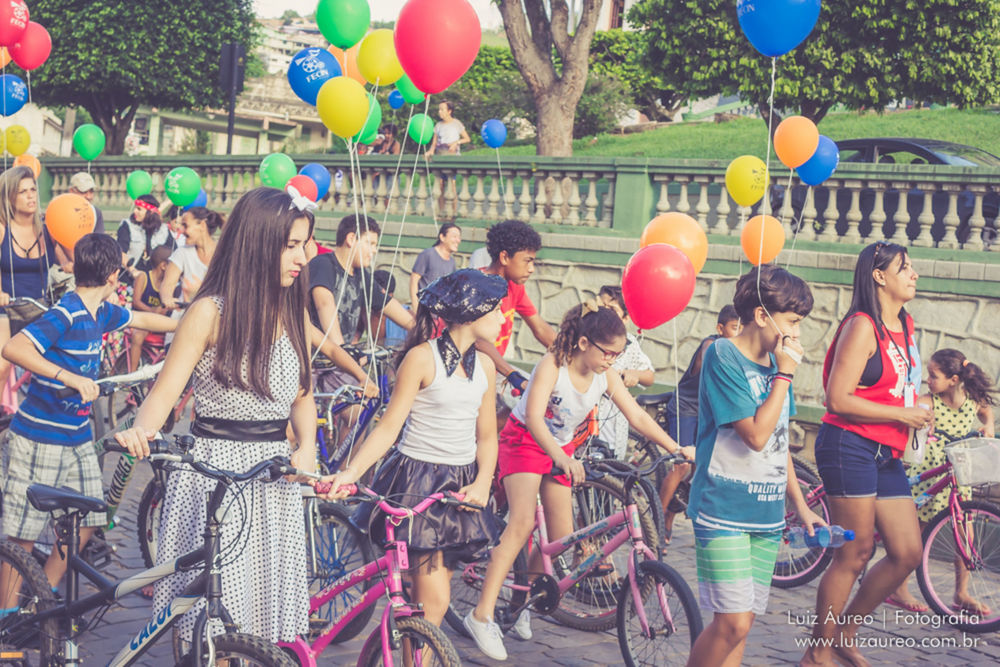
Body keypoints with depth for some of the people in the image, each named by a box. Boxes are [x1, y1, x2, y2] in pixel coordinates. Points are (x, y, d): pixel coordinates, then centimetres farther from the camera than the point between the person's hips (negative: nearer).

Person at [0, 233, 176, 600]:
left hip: (77, 438, 9)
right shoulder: (65, 314, -21)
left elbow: (142, 319, 26)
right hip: (40, 439, -9)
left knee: (87, 521, 10)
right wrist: (69, 377, -41)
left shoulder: (101, 313, 6)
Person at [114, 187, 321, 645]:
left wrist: (307, 449, -7)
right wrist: (140, 430, -32)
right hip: (215, 469, -5)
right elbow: (164, 392, -11)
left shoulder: (294, 315, 10)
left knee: (269, 601, 8)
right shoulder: (211, 311, -7)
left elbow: (302, 395, 13)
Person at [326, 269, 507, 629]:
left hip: (459, 485, 6)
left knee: (431, 597, 8)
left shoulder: (484, 366, 9)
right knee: (434, 601, -12)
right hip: (417, 481, -6)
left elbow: (487, 436, 12)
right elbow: (389, 426, -12)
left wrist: (481, 483, -6)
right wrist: (351, 471, -24)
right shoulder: (422, 358, -10)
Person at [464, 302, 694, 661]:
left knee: (562, 538, 0)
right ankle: (482, 615, -28)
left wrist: (677, 449, -13)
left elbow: (638, 417, -4)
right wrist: (561, 458, -48)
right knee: (523, 522, -25)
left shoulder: (606, 377, -9)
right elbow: (533, 418, -35)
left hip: (562, 448, 6)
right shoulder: (553, 364, -25)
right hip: (525, 441, -6)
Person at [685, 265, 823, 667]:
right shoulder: (723, 356, -12)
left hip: (767, 514, 7)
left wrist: (801, 506, 18)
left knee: (741, 621, 7)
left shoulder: (775, 361, 10)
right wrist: (784, 374, -14)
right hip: (723, 512, -7)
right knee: (732, 622, -13)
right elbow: (757, 435, -20)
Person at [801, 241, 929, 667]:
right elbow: (838, 399, -19)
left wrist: (916, 417, 10)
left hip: (886, 455, 9)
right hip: (850, 447, -9)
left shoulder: (905, 326, 15)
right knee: (855, 553, -5)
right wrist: (902, 415, -15)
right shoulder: (863, 327, -12)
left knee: (907, 553, 7)